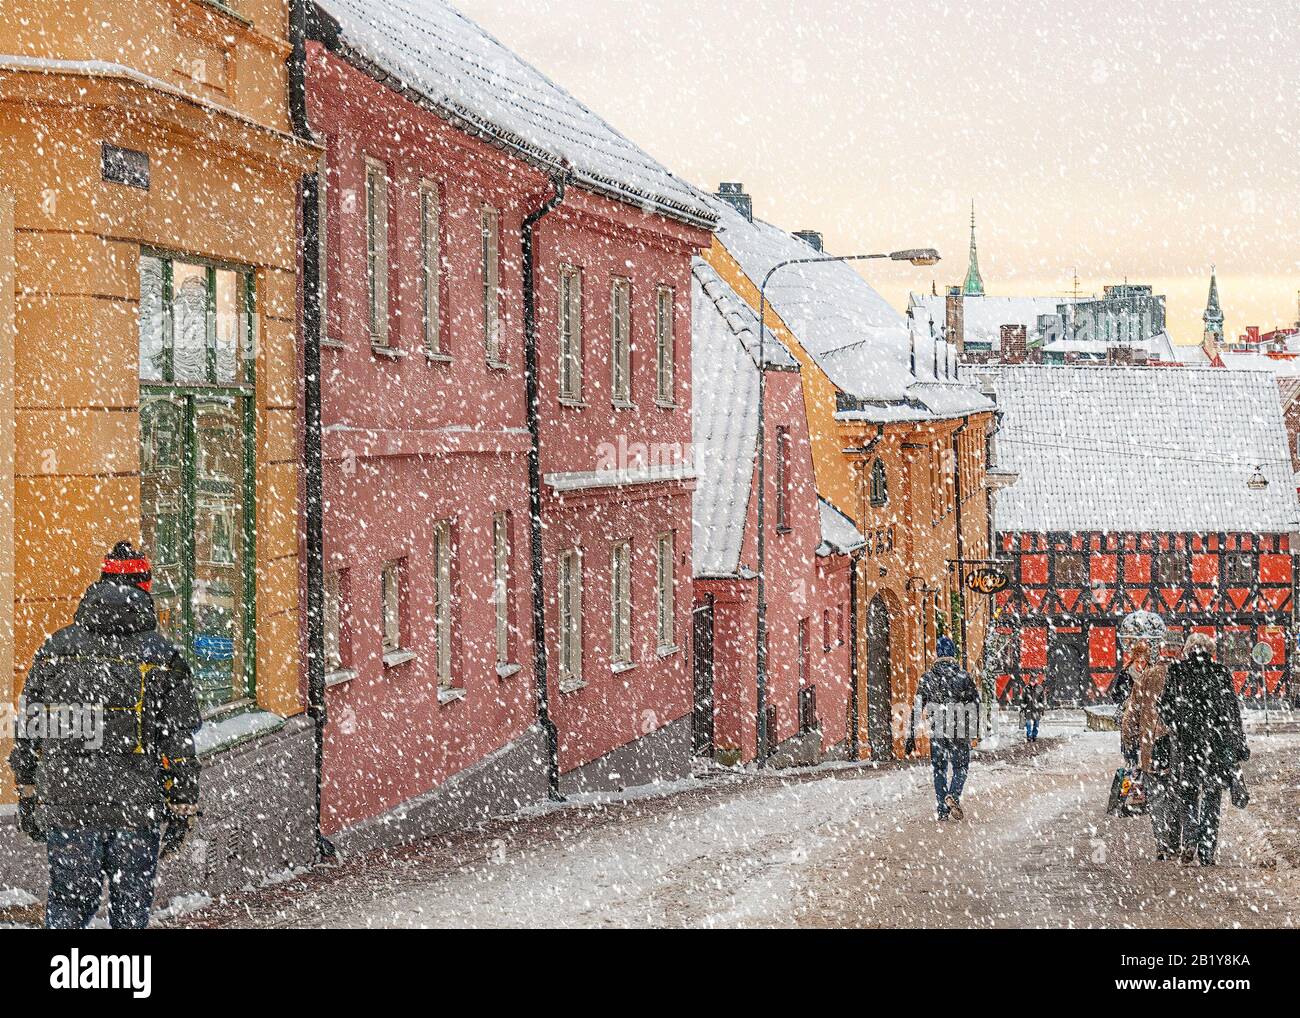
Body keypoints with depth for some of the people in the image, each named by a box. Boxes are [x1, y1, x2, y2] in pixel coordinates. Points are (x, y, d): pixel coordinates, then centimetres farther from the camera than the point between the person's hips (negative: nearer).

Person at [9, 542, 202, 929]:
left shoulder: (56, 648, 5)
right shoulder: (163, 657, -2)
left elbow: (28, 731, 9)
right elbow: (179, 741, -3)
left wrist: (27, 795, 18)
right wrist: (183, 808, 4)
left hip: (66, 801, 2)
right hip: (137, 809, -1)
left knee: (69, 901, 10)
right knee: (131, 907, 10)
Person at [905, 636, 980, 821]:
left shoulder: (927, 678, 0)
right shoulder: (964, 676, -2)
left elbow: (916, 709, -1)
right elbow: (975, 705, 2)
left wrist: (910, 737, 2)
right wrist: (975, 730, 15)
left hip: (937, 732, 1)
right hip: (961, 732, -1)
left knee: (939, 770, 14)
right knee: (960, 768, 12)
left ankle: (942, 809, 11)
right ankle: (953, 795, -14)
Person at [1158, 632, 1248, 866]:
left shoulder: (1176, 671, 0)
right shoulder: (1220, 672, -1)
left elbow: (1163, 707, 1)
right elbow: (1233, 710, 0)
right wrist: (1239, 747, 5)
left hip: (1183, 742, 0)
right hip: (1216, 742, 0)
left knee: (1186, 794, 13)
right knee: (1211, 796, 8)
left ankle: (1189, 842, -6)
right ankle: (1207, 852, 5)